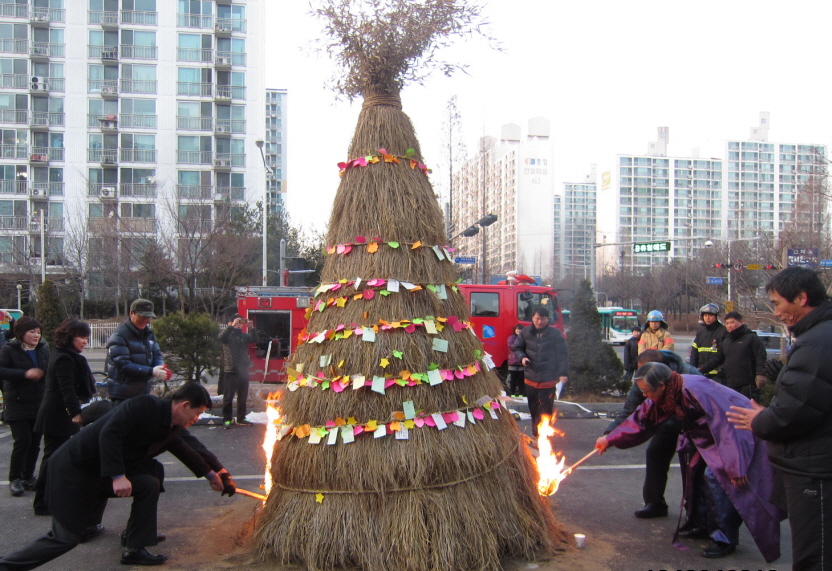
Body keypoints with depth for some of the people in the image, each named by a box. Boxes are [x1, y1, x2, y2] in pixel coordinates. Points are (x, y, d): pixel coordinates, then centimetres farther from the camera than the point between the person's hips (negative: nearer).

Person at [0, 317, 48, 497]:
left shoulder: (43, 349, 7)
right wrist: (25, 374, -28)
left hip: (39, 404, 4)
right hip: (17, 404, -4)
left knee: (35, 442, 7)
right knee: (22, 440, -9)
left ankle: (28, 477, 20)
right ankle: (15, 479, 7)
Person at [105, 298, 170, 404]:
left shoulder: (148, 334, 11)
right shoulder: (118, 336, -13)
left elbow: (156, 355, 9)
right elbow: (123, 365, -21)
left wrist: (160, 367, -16)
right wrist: (151, 371, -29)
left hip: (144, 393, 7)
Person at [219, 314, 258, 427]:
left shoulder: (244, 336, 11)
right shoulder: (228, 335, 0)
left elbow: (255, 339, -5)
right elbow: (221, 337, -22)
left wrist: (251, 328, -21)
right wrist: (232, 326, -32)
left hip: (243, 371, 4)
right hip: (230, 371, -4)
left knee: (243, 397, 10)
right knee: (228, 397, -1)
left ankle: (241, 419, 20)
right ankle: (227, 419, 8)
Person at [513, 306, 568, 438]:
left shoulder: (556, 334, -4)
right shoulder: (526, 332, 3)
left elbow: (562, 355, -3)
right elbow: (517, 348, 14)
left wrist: (563, 373, -9)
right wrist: (522, 357, -6)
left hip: (548, 379, -3)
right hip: (530, 378, 3)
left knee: (545, 409, -3)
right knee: (533, 408, 13)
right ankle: (536, 433, 26)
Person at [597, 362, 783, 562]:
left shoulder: (694, 390, -32)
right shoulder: (666, 396, -4)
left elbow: (725, 426, -31)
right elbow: (642, 420, 7)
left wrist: (735, 467, -28)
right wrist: (610, 439, 7)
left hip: (738, 435, -10)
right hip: (716, 437, 10)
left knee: (715, 475, -18)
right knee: (695, 470, 9)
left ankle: (724, 539, -5)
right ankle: (702, 524, 23)